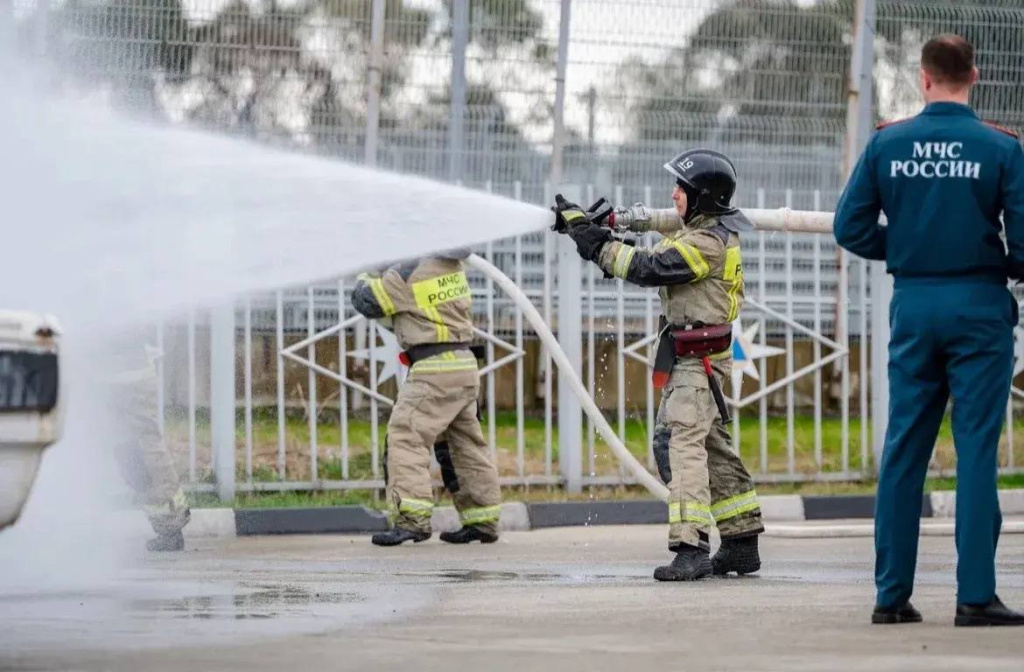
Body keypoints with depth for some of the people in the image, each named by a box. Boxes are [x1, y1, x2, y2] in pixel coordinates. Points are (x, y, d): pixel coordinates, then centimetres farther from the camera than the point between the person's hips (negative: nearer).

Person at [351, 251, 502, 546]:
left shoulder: (410, 273, -15)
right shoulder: (455, 268, 9)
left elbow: (367, 301, -5)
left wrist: (364, 278, 14)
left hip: (434, 369, -9)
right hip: (465, 367, 9)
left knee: (406, 435, -10)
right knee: (464, 444, 15)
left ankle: (414, 518, -21)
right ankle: (483, 519, 20)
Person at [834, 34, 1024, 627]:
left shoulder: (888, 144, 0)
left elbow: (851, 228, 1)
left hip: (913, 305, 3)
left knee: (903, 451, 7)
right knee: (977, 449, -1)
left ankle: (892, 594, 9)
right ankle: (976, 594, -4)